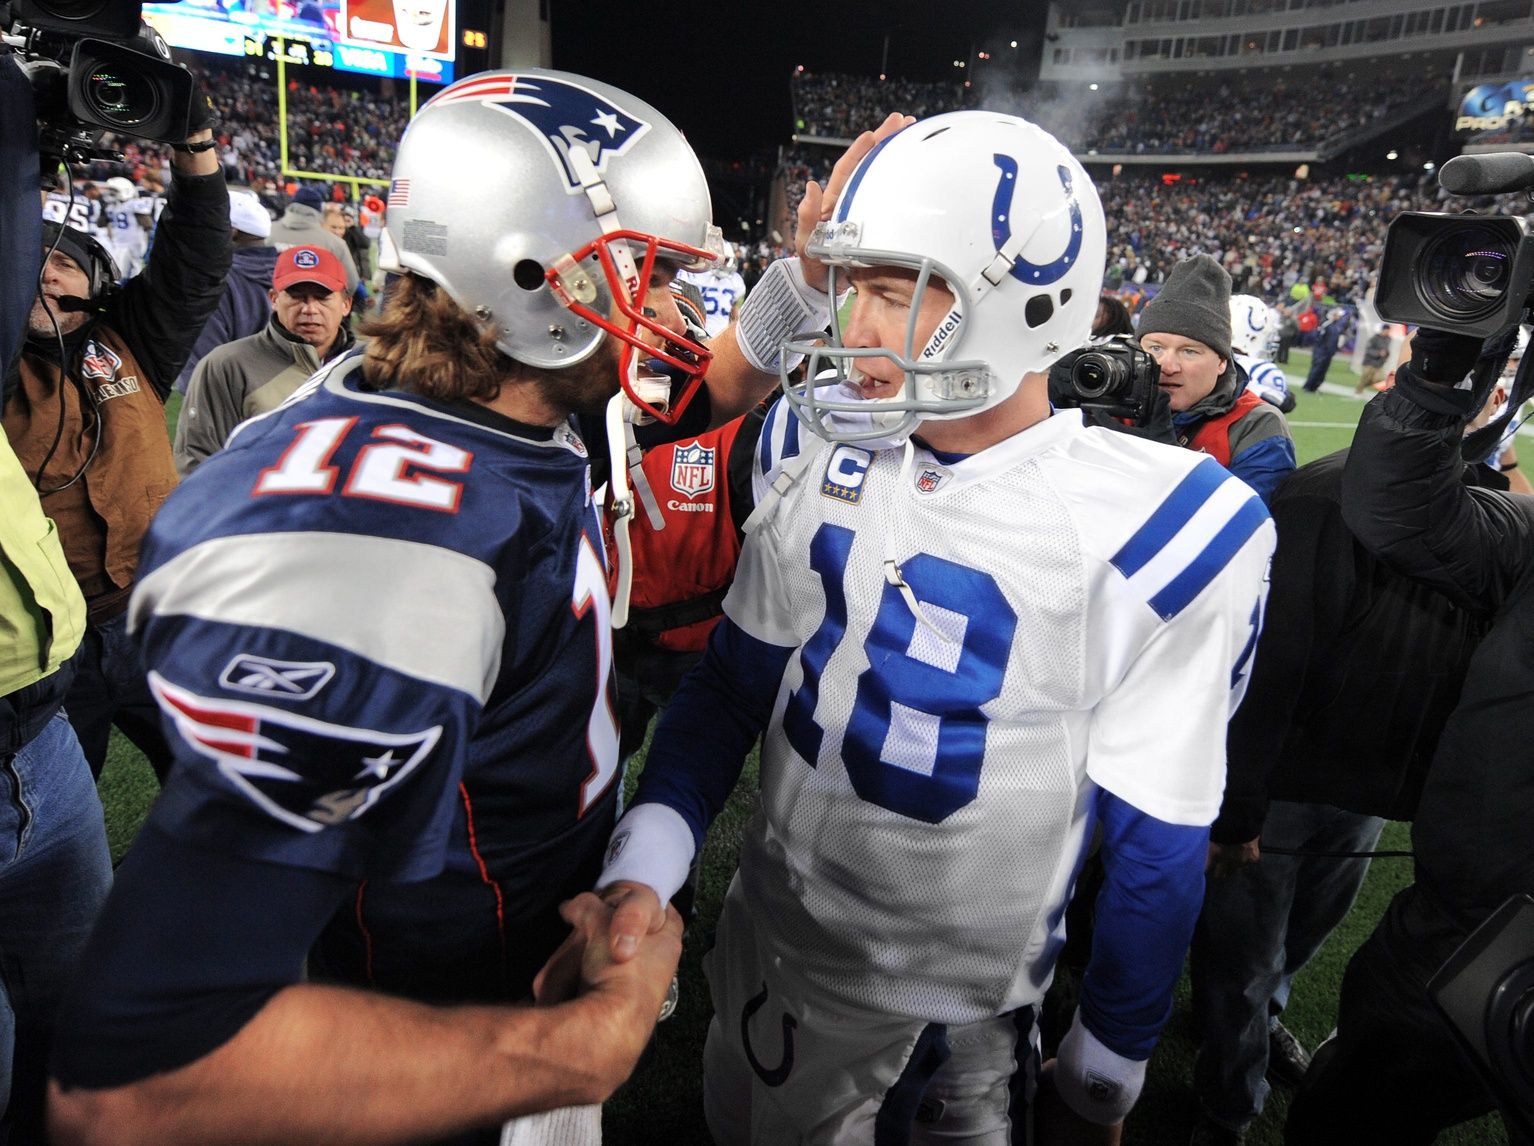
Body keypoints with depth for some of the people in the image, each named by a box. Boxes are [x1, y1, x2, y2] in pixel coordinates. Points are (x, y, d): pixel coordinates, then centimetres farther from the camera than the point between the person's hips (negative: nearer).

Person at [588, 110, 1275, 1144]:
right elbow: (734, 679, -1)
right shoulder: (815, 448, -8)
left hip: (961, 1018, -3)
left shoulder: (1155, 525, -20)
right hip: (768, 951, 4)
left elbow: (1156, 840, -11)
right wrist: (644, 866, -14)